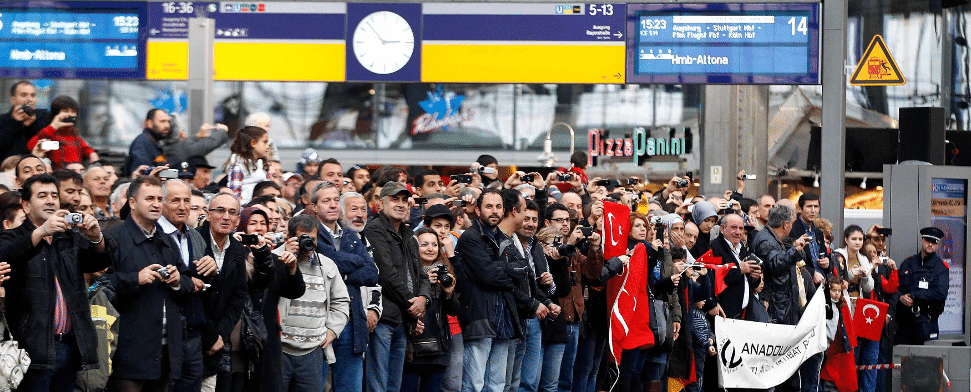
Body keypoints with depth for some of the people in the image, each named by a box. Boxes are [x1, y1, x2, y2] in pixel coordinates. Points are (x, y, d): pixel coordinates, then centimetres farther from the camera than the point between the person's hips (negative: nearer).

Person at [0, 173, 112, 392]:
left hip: (70, 347, 5)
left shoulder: (72, 239, 19)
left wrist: (96, 238, -19)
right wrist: (41, 232, -33)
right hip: (35, 348, -5)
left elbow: (101, 261, 4)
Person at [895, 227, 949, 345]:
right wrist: (901, 297, -8)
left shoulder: (940, 267, 1)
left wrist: (913, 295, -11)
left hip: (926, 321, -4)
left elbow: (941, 293, -12)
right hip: (904, 321, 4)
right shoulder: (908, 263, 14)